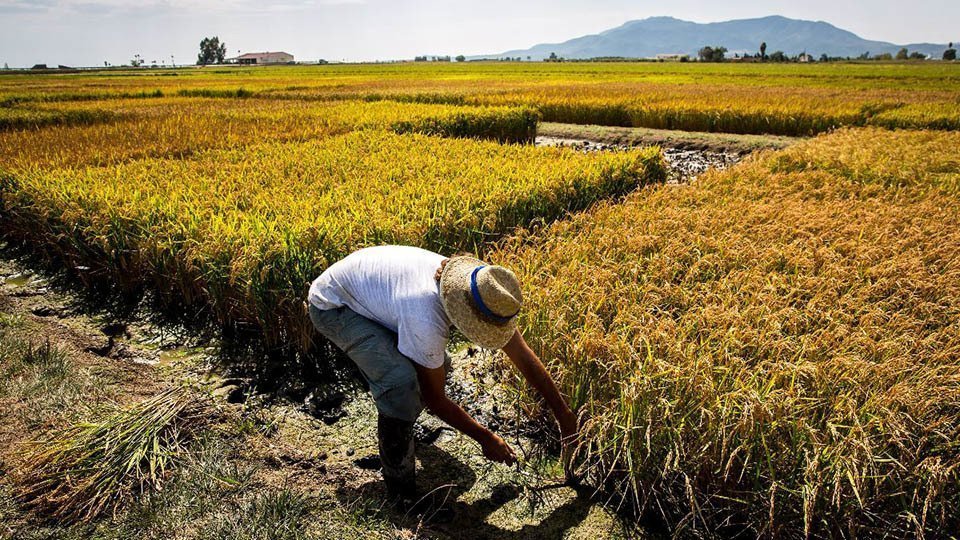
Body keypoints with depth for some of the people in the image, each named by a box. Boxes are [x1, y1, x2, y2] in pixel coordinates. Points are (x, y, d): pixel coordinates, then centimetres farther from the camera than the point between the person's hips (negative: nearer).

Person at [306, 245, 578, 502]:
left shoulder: (482, 292, -19)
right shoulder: (425, 320, -40)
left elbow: (525, 358, -9)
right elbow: (434, 398, -23)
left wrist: (564, 414, -5)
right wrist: (485, 438, -12)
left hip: (367, 291, 8)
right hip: (332, 304, -7)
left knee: (437, 365, 4)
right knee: (401, 381, -27)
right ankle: (401, 491, -7)